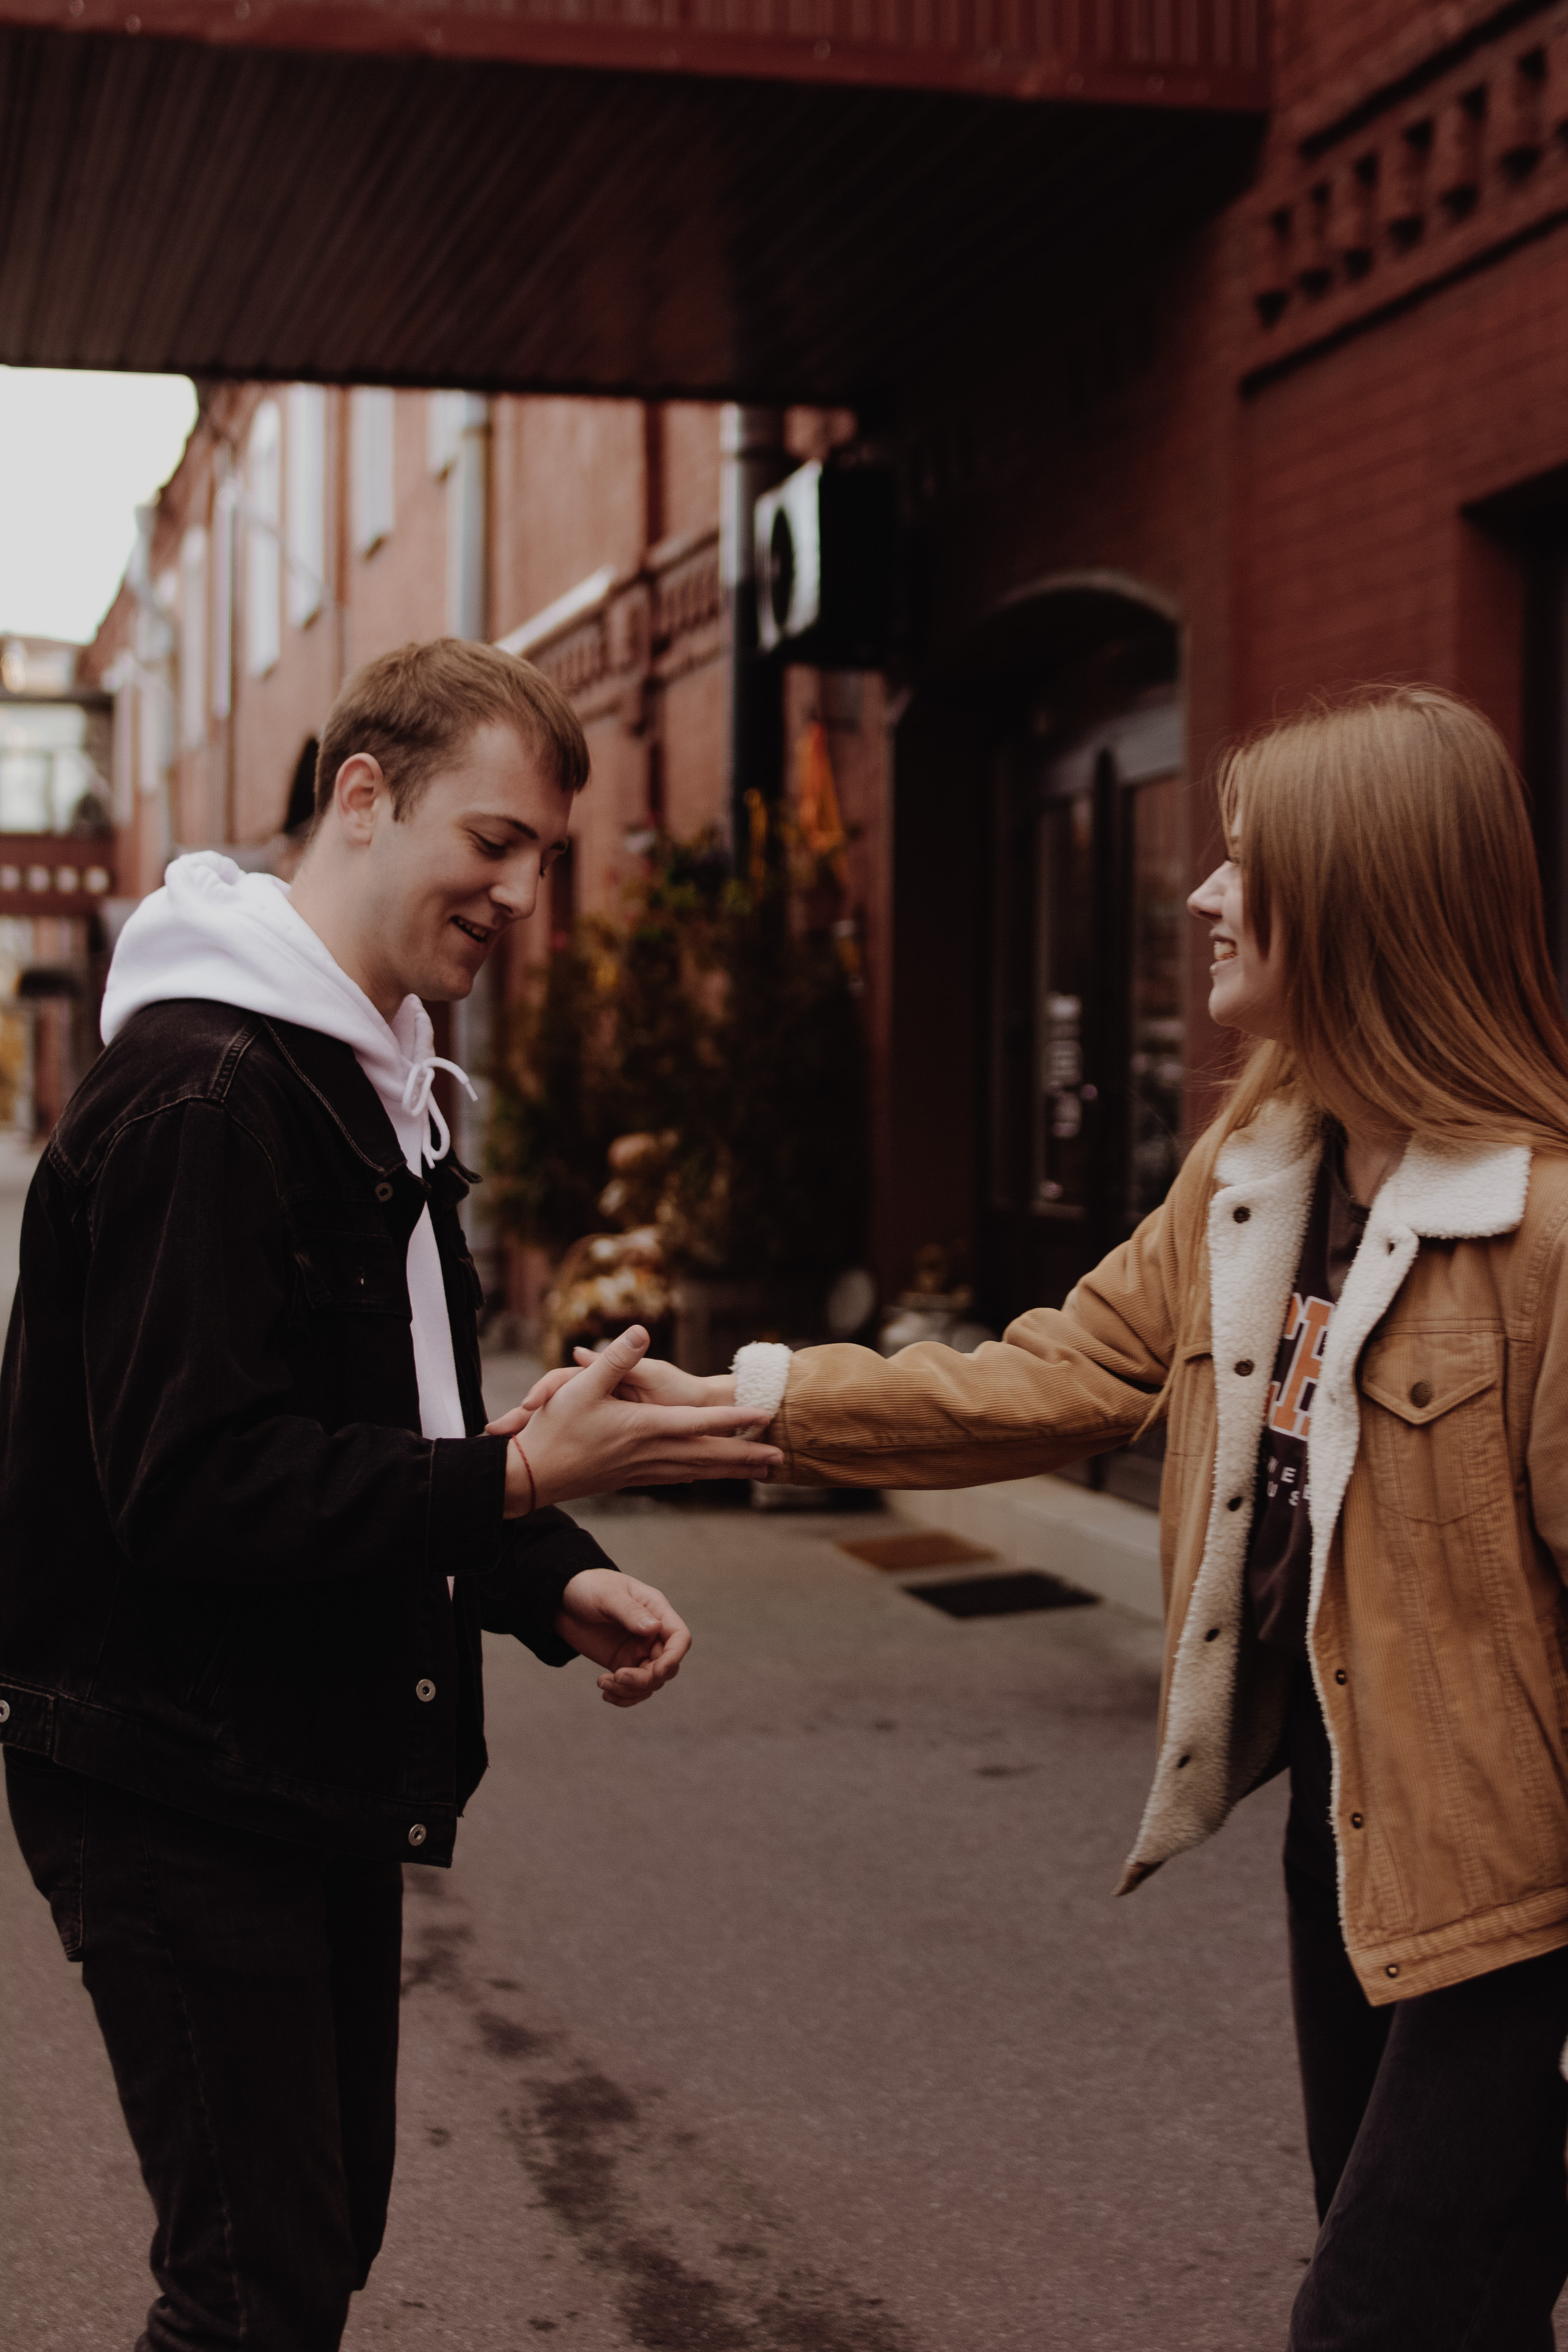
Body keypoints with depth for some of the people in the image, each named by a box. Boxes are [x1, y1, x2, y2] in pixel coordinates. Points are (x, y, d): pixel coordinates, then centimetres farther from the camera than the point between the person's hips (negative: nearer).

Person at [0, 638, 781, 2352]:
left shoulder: (375, 1085, 13)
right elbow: (191, 1485, -25)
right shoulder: (203, 1091, -19)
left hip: (320, 1769, 10)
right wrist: (526, 1481, -28)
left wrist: (557, 1584, 1)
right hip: (179, 1781, -10)